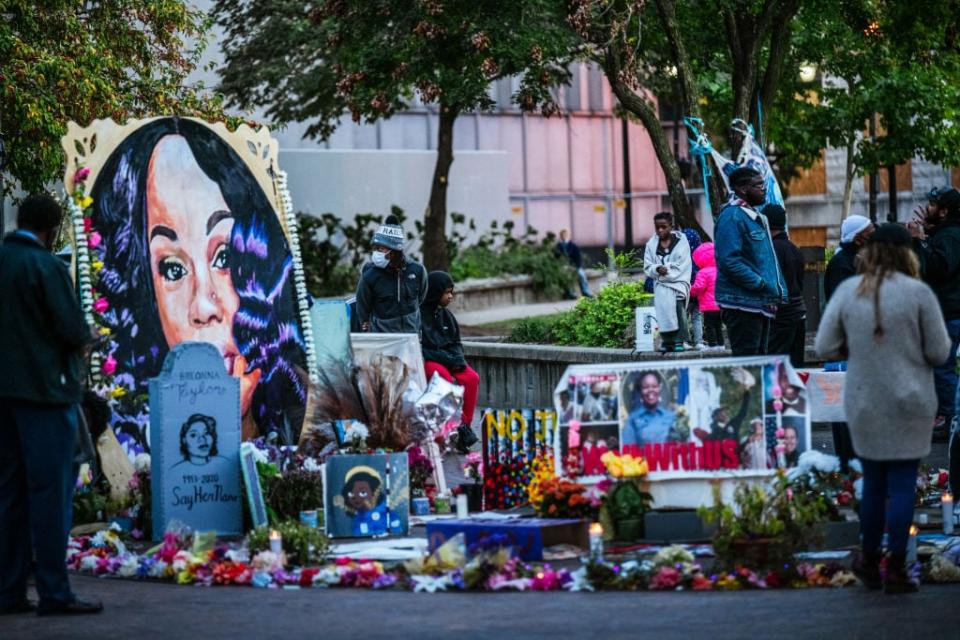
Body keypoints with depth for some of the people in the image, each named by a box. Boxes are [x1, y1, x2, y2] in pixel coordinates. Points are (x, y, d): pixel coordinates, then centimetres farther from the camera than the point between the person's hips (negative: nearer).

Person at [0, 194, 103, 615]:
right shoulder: (45, 266, -12)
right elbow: (74, 332, -14)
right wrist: (87, 335, 8)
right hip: (44, 387, -7)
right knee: (50, 490, -4)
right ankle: (54, 592, -4)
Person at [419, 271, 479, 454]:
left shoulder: (445, 314, 15)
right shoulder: (419, 314, -8)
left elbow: (456, 343, 19)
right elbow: (419, 349, -13)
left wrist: (458, 359, -3)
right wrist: (447, 358, -17)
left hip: (447, 359, 6)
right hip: (426, 362, -6)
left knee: (472, 378, -22)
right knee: (447, 380, -34)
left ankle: (465, 425, -20)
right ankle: (459, 426, -27)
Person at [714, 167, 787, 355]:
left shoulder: (756, 217, 19)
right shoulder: (732, 217, -13)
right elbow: (730, 261, -22)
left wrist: (779, 290, 14)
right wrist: (761, 284, -20)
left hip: (760, 304, 10)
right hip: (742, 303, -10)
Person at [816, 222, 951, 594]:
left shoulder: (847, 291, -3)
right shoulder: (918, 292, -11)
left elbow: (825, 348, -1)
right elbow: (939, 353, -6)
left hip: (865, 406, 3)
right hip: (909, 403, -3)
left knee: (873, 483, 16)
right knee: (902, 485, 3)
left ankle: (870, 564, 23)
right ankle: (896, 570, 4)